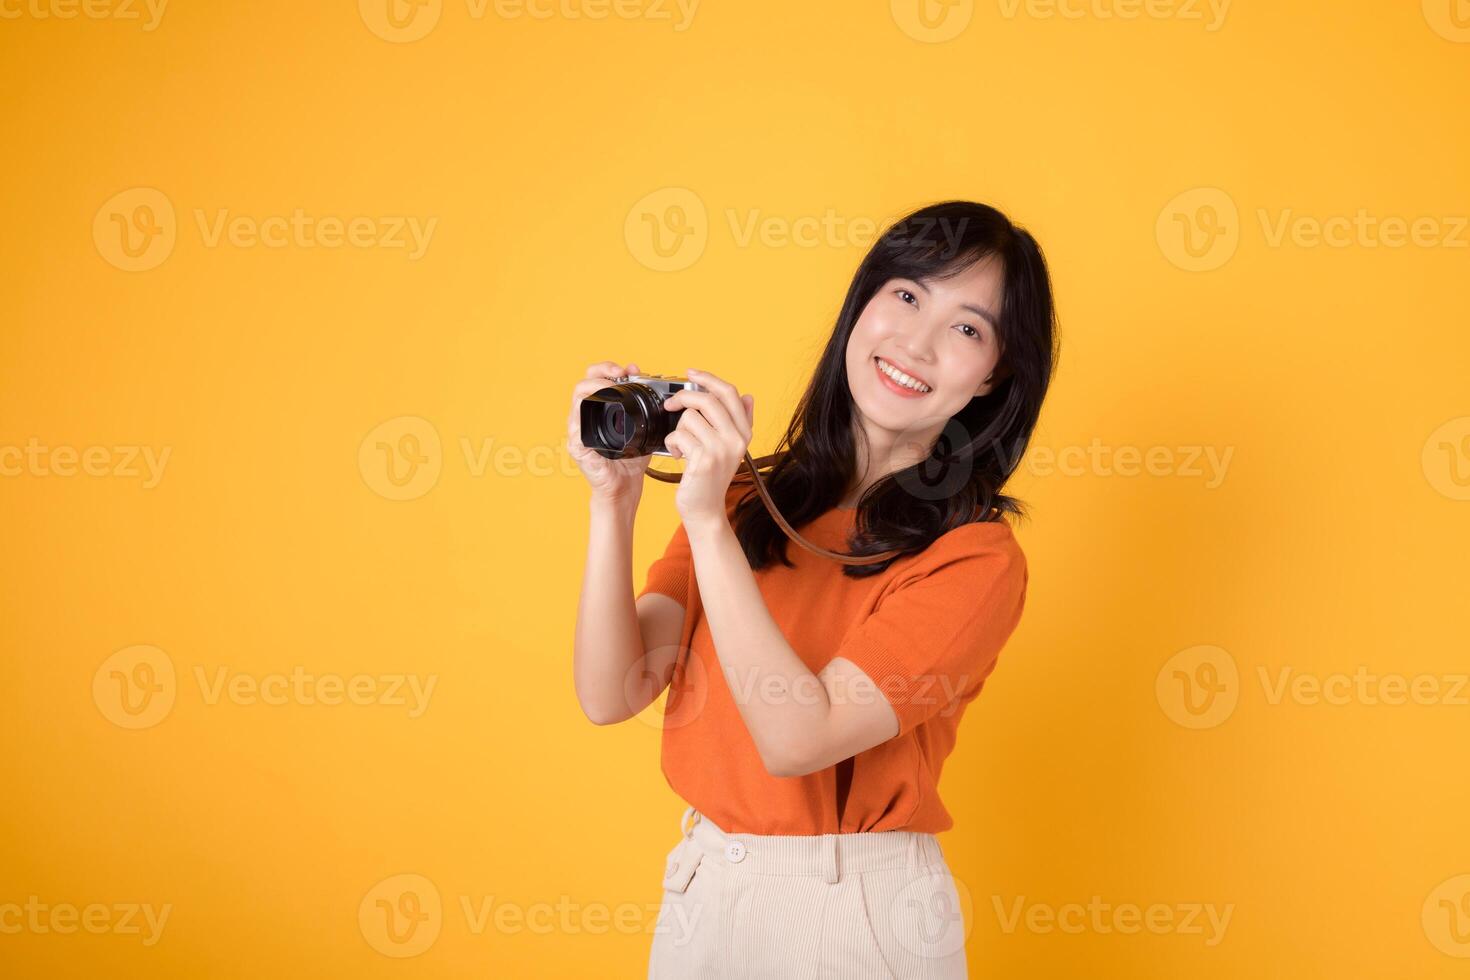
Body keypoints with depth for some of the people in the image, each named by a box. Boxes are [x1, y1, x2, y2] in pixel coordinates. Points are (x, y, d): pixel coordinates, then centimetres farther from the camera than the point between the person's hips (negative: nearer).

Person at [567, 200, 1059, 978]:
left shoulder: (975, 559, -14)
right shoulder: (745, 498, -1)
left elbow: (798, 738, -23)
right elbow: (611, 695, -8)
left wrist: (707, 523, -26)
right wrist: (614, 504, -18)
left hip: (858, 911, -4)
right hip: (700, 889, 4)